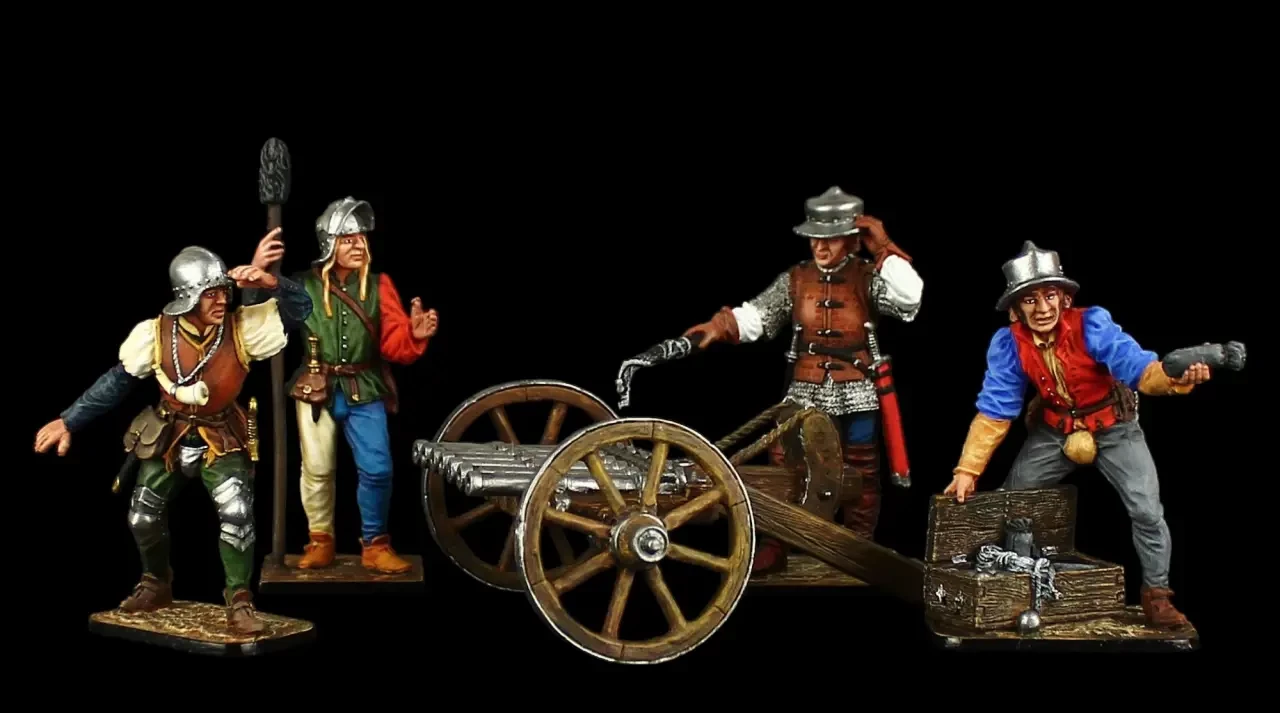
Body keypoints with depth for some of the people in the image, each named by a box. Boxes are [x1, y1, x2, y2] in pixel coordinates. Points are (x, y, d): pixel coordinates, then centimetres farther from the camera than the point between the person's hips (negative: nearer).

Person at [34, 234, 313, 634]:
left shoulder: (242, 327, -20)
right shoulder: (155, 333, -18)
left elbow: (300, 309, -22)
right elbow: (116, 382, -7)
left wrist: (269, 283, -42)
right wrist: (69, 422, -7)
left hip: (222, 438, -2)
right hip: (168, 436, 2)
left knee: (236, 513, -23)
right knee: (143, 517, 9)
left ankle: (239, 601, -7)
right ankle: (157, 585, 38)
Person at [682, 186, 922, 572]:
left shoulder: (869, 277, -5)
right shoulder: (794, 279, 2)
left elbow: (910, 298, -22)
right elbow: (757, 314, -4)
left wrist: (883, 250, -21)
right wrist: (719, 327, -21)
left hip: (857, 391, -2)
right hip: (806, 390, 2)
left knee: (860, 472, 10)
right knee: (782, 464, -2)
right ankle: (771, 549, 9)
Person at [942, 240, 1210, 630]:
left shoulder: (1091, 324, -29)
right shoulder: (1008, 344, -21)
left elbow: (1137, 368, -39)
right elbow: (994, 411, -14)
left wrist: (1176, 377, -62)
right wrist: (968, 469, -16)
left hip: (1113, 428, -2)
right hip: (1055, 431, 3)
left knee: (1147, 510, -11)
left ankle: (1156, 592, 9)